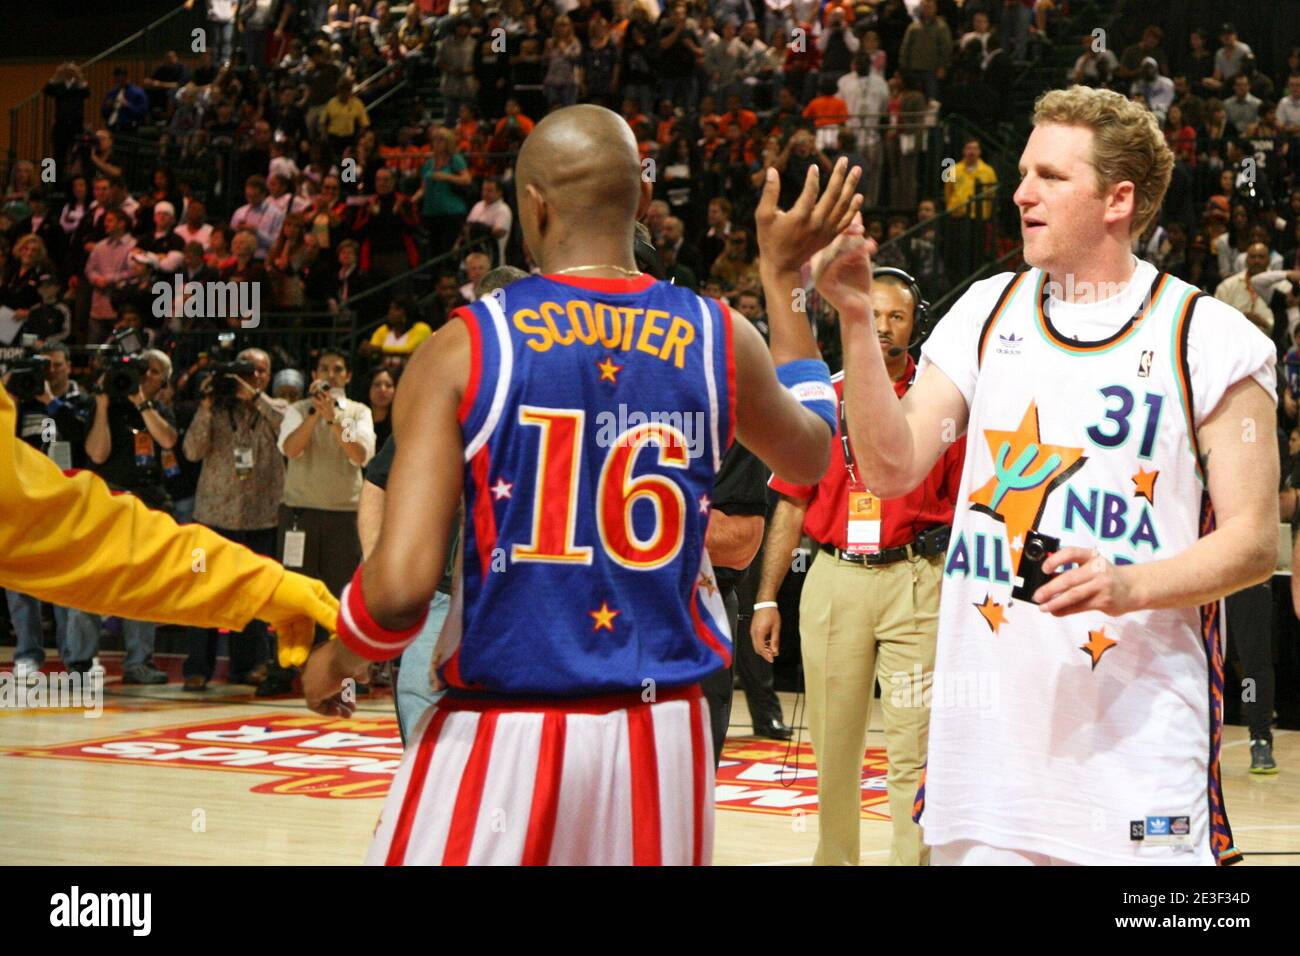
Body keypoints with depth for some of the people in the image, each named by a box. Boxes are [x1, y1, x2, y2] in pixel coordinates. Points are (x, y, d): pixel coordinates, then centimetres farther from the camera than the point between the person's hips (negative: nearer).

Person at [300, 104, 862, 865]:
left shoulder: (465, 347, -8)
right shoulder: (720, 339, 2)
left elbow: (401, 588, -14)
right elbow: (811, 457, 25)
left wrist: (335, 663, 8)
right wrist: (785, 277, 32)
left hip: (500, 736, -3)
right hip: (663, 734, 4)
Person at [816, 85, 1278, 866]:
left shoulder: (1210, 338, -3)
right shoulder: (986, 314, 10)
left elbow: (1255, 540, -3)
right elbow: (892, 468, 2)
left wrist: (1131, 585, -20)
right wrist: (857, 321, -8)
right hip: (988, 715, 4)